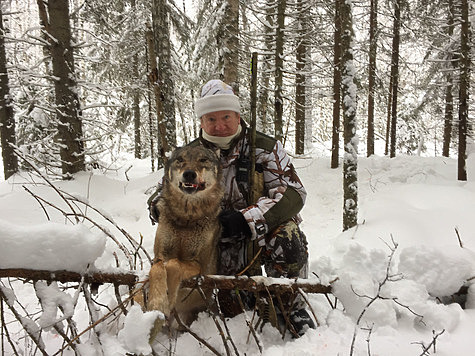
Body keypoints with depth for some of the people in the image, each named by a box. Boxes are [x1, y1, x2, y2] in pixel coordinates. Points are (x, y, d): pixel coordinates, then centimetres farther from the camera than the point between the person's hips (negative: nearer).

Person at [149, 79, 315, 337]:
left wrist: (246, 219, -31)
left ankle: (291, 308, -8)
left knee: (287, 239, -35)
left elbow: (293, 193, -17)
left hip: (264, 231, -2)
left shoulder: (265, 148, -7)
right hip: (222, 243, 2)